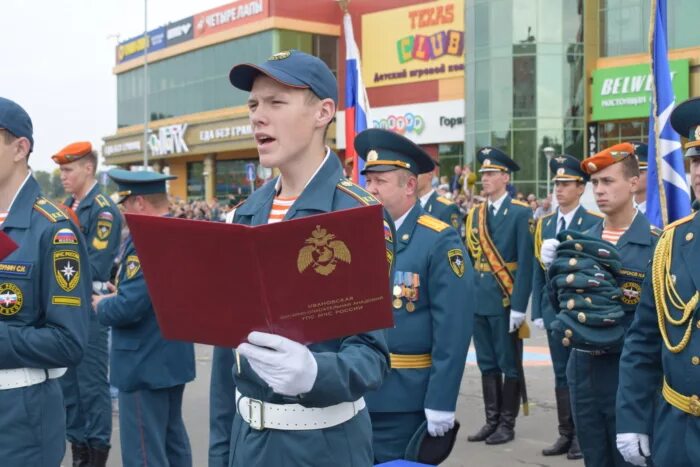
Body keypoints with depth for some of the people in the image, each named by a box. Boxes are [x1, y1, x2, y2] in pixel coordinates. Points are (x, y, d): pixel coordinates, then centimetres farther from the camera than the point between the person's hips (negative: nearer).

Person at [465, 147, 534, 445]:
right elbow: (470, 258, 13)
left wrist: (519, 306, -16)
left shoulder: (521, 213, -7)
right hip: (479, 301, 6)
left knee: (509, 365, 4)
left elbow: (525, 262, -11)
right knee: (487, 364, 12)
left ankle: (507, 424, 13)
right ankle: (491, 421, 21)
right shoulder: (475, 214, 12)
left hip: (506, 302, -6)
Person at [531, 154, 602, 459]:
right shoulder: (544, 224, 9)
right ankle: (565, 434, 20)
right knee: (561, 375, 11)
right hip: (554, 311, 5)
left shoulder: (595, 224, -6)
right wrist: (537, 311, 5)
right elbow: (538, 271, 9)